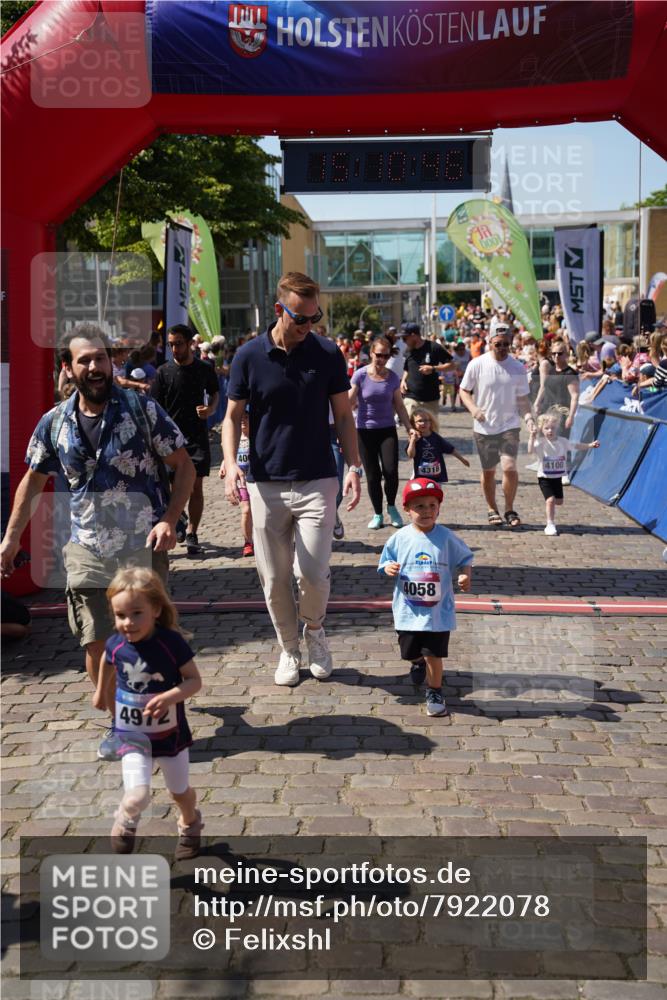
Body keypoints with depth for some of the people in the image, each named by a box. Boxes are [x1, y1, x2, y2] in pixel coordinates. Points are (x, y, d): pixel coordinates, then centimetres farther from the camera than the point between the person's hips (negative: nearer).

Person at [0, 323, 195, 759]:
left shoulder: (143, 410, -7)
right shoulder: (54, 423, 3)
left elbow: (184, 467, -3)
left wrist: (170, 520, -16)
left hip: (144, 550, -3)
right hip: (88, 554, 3)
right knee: (97, 645, 2)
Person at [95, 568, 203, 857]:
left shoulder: (172, 643, -23)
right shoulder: (115, 645, -13)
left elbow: (194, 680, -16)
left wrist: (169, 697, -34)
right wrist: (101, 691, 27)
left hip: (171, 734, 0)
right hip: (132, 736, 0)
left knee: (180, 792, 20)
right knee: (137, 796, -17)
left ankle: (190, 824, 54)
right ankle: (125, 822, 19)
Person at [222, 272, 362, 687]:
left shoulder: (328, 354, -1)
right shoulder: (249, 356, -2)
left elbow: (343, 415, 6)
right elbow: (233, 416, 4)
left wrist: (354, 467, -4)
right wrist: (231, 463, -12)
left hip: (317, 481, 0)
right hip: (266, 483, 1)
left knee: (314, 573, -7)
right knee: (274, 579, 6)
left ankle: (314, 628, 24)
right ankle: (289, 648, 27)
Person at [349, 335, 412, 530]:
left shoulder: (393, 378, 2)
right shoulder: (361, 375, -5)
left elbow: (399, 406, 10)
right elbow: (349, 403, -4)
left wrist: (409, 429, 6)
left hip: (387, 430, 1)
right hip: (365, 431, -1)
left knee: (391, 471, -14)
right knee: (372, 475, 3)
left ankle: (391, 506, 12)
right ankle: (377, 514, 19)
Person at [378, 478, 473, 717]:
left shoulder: (447, 538, -7)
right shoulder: (399, 539, -5)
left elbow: (464, 560, 2)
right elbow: (385, 562, 5)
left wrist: (466, 576, -17)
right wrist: (389, 568, -18)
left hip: (438, 610, -2)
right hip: (408, 610, 2)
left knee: (433, 654, -1)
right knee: (410, 652, 17)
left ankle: (435, 693, 20)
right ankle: (419, 662, 54)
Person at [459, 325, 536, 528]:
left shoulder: (518, 367, 0)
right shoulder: (477, 365, -5)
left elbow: (522, 398, 6)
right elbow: (463, 391, 3)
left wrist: (528, 417, -11)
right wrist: (473, 408, -15)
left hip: (509, 425, 0)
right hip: (484, 427, 0)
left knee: (509, 467, -15)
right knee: (488, 471, 9)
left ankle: (509, 509, 5)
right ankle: (492, 510, 28)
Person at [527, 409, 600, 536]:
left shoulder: (562, 441, 0)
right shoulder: (540, 442, -16)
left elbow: (576, 446, 14)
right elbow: (530, 451, -33)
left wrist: (590, 445, 8)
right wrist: (532, 437, -42)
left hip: (557, 477, 5)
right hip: (544, 477, -5)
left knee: (559, 501, 16)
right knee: (551, 500, -17)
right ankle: (550, 525, -7)